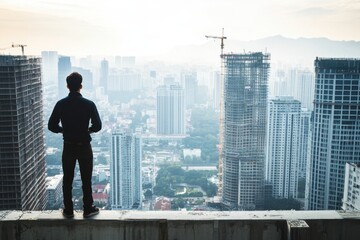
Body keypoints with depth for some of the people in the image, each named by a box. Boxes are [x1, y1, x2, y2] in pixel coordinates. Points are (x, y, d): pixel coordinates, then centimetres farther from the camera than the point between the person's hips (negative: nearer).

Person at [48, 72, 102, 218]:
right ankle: (88, 209, 18)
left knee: (67, 180, 13)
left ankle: (68, 210, 21)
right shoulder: (89, 104, -12)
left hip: (68, 147, 2)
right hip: (84, 146, -2)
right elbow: (97, 126, -14)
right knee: (86, 180, 9)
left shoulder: (61, 104, -6)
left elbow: (51, 126, -3)